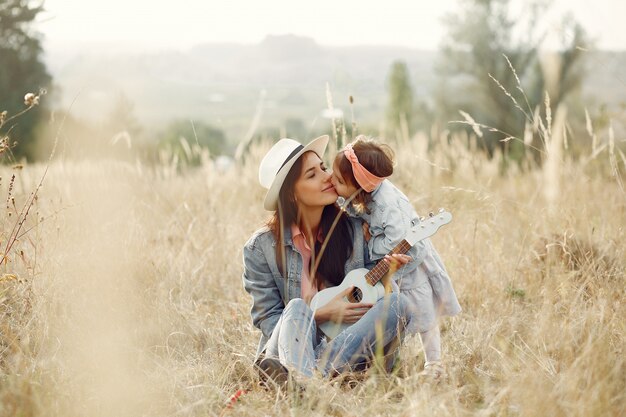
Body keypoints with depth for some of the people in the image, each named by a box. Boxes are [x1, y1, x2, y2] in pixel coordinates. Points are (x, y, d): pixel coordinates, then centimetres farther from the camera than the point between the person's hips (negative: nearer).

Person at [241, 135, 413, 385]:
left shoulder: (355, 230, 6)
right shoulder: (261, 248, -1)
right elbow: (266, 320, -1)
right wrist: (322, 314, -13)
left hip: (349, 353, 2)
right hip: (293, 348, -2)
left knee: (397, 303, -22)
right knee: (297, 308, -31)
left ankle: (318, 370, -41)